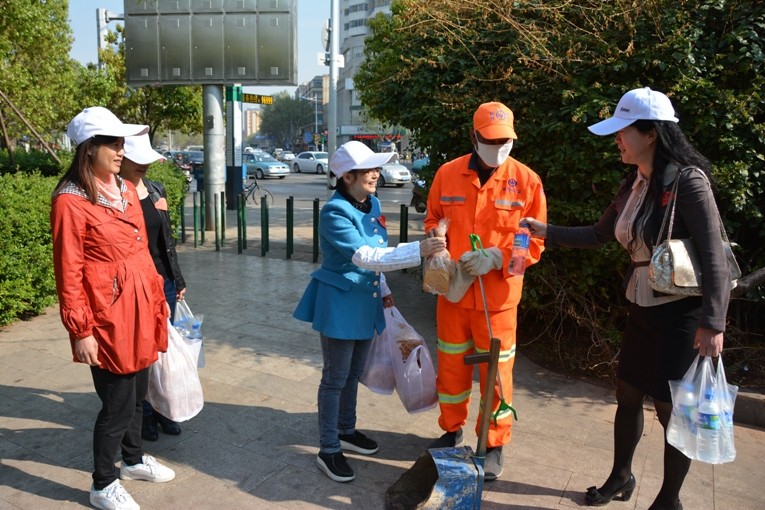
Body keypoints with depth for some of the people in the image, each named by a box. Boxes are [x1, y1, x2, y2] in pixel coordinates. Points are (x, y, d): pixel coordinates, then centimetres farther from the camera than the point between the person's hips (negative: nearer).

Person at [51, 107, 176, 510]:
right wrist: (80, 330, -15)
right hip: (108, 317, -7)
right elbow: (68, 273, -15)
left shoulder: (126, 190, 8)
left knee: (137, 393, 20)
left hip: (140, 311, 7)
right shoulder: (70, 201, -15)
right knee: (118, 404, 5)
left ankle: (133, 459, 42)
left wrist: (157, 297, 16)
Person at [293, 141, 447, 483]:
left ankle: (346, 431, 39)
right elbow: (365, 256, -32)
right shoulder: (334, 212, -22)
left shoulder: (372, 204, 4)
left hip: (365, 302, 8)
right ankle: (328, 450, 18)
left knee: (353, 373, 21)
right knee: (335, 378, 4)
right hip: (339, 303, -8)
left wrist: (382, 290, 18)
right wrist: (418, 250, -35)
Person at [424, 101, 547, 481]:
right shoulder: (448, 174, -1)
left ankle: (494, 445, 28)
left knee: (496, 372, 8)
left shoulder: (526, 181, -7)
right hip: (452, 292, 3)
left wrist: (496, 258, -19)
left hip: (498, 296, -2)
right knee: (451, 366, 16)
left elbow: (534, 244, -6)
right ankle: (451, 430, 38)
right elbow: (433, 219, 13)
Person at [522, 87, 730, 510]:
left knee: (672, 409, 6)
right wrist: (547, 232, 10)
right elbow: (599, 235, 16)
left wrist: (713, 321, -23)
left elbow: (714, 256, -20)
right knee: (627, 396, 17)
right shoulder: (632, 184, 6)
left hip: (681, 314, -7)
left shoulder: (687, 181, -18)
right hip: (641, 308, 8)